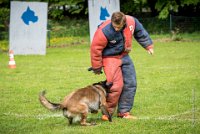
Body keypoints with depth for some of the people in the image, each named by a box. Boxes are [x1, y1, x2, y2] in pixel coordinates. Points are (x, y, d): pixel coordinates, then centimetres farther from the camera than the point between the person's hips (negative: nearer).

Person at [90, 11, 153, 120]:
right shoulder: (104, 31, -30)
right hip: (110, 58, -6)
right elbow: (96, 49, -19)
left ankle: (124, 112, 15)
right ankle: (107, 112, -4)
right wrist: (97, 68, -10)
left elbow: (140, 33, 7)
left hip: (124, 56, 6)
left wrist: (148, 46, 14)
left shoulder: (131, 21, -16)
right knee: (116, 85, -18)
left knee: (130, 84, 5)